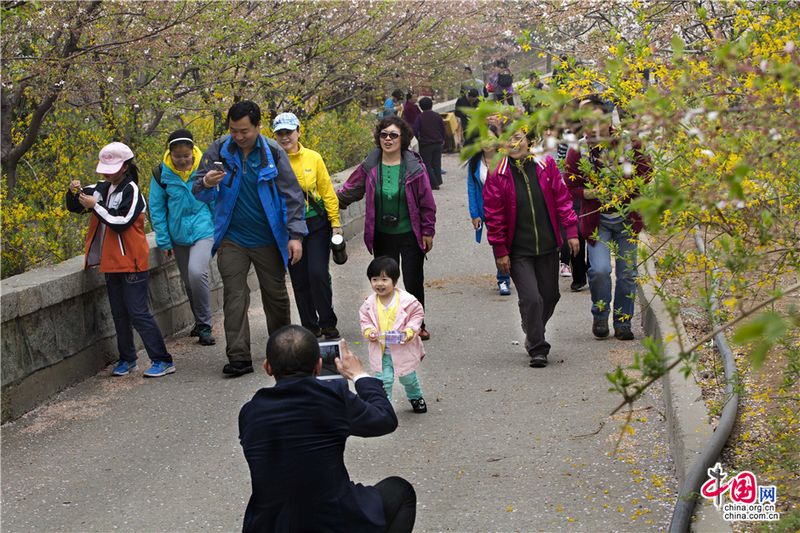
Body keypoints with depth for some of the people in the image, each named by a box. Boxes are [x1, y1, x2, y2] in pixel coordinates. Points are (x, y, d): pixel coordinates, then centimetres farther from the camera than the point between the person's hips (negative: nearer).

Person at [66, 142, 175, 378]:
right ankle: (127, 359, 23)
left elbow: (121, 222, -21)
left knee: (138, 312, -8)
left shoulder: (131, 190, -12)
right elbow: (75, 207, 15)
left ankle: (163, 360, -4)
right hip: (111, 263, 7)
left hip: (131, 262, -7)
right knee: (119, 314, 13)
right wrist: (74, 192, -5)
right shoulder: (102, 188, 9)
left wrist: (95, 206, -20)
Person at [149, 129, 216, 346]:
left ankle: (204, 325, -8)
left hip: (203, 231, -3)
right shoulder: (162, 173, -6)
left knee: (197, 272, -25)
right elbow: (156, 209, 2)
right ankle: (201, 324, 35)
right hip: (178, 235, 3)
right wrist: (164, 241, 0)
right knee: (188, 282, 14)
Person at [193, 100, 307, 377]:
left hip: (268, 239, 0)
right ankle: (239, 357, -3)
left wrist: (295, 235, -9)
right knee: (234, 297, -4)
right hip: (231, 238, 0)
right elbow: (199, 193, -3)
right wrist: (206, 184, -28)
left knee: (276, 295, 12)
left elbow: (292, 195, -3)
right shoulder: (219, 150, -5)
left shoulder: (273, 153, -7)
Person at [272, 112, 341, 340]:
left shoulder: (313, 158, 1)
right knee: (299, 280, 8)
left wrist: (335, 223, 2)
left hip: (316, 224, -1)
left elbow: (327, 192, 4)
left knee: (318, 273, -11)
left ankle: (328, 323, 7)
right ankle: (310, 327, 21)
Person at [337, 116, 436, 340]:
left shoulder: (414, 166, -9)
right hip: (382, 236, 2)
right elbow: (350, 191, 9)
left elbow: (426, 201, -3)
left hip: (410, 235, -2)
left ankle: (418, 325, 21)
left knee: (414, 283, 4)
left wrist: (428, 231, 0)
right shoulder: (370, 166, -4)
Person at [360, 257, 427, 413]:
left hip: (403, 348, -1)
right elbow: (365, 320, 4)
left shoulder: (406, 300, -17)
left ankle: (416, 397, 46)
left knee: (408, 377, 18)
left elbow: (417, 314, -6)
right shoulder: (369, 303, -8)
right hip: (381, 350, 1)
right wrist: (369, 331, -16)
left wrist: (410, 331, -19)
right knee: (383, 380, -3)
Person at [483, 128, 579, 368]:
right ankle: (537, 348, 3)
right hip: (518, 251, -3)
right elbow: (494, 215, -5)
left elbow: (562, 198, 5)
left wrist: (571, 231, 1)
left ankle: (533, 335, 39)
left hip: (548, 246, 3)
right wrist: (500, 251, -6)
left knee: (550, 296, 14)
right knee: (531, 299, -11)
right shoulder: (497, 174, -8)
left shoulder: (546, 164, -1)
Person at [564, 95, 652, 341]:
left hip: (627, 218, 1)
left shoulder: (629, 144, -5)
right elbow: (570, 187, 0)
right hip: (597, 221, -1)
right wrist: (591, 193, -19)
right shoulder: (577, 151, -6)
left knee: (627, 274, 6)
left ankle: (623, 323, 23)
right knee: (600, 270, -16)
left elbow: (645, 175, -3)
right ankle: (600, 315, 12)